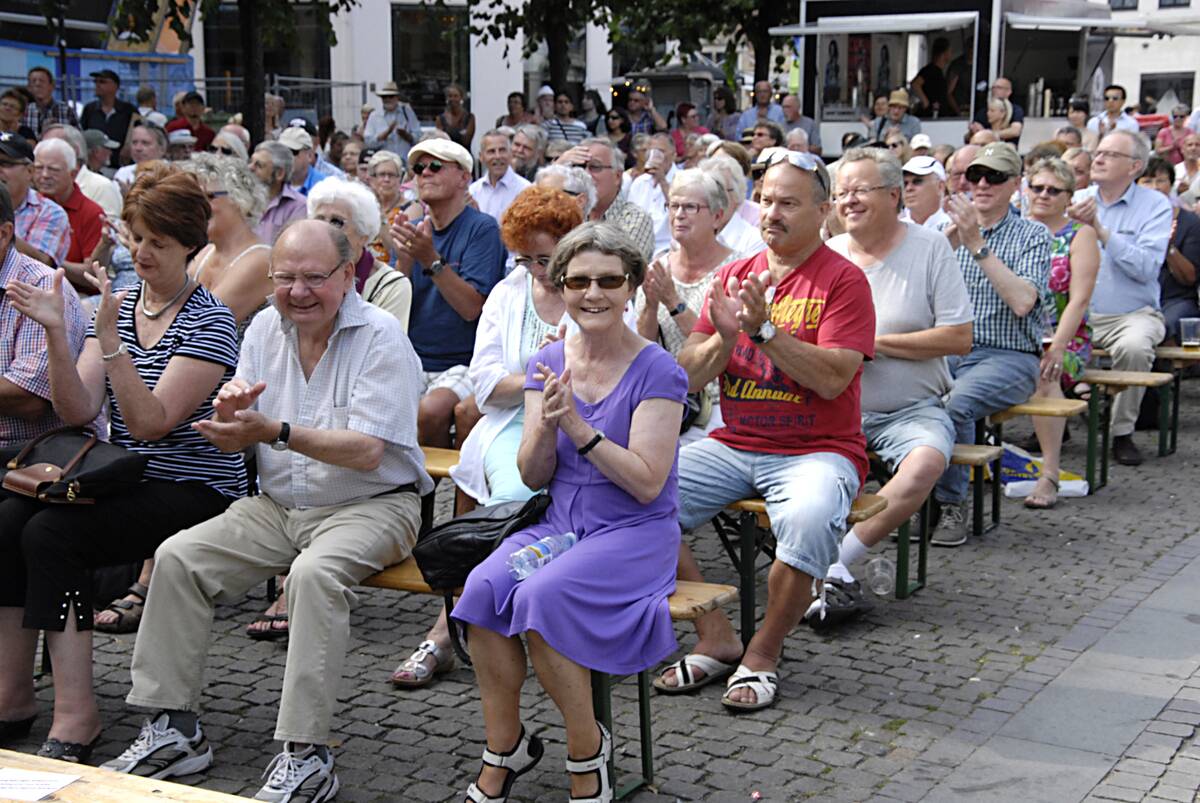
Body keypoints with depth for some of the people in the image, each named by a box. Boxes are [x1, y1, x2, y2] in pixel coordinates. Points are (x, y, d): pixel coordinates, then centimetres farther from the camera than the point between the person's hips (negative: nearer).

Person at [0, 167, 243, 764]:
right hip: (128, 481, 6)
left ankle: (75, 715, -20)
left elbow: (150, 422, -18)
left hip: (193, 492, -6)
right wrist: (56, 333, -13)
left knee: (50, 533, -25)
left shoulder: (208, 323, -9)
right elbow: (79, 412, 0)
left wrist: (110, 340, -25)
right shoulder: (118, 305, 11)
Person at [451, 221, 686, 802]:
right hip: (559, 522, 5)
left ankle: (587, 748, -7)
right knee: (483, 589, -25)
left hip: (636, 532, -5)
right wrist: (545, 423, -15)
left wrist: (577, 425, -21)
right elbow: (533, 477, 5)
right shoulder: (549, 362, 9)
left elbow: (646, 483, -15)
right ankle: (503, 748, -5)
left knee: (543, 595, -31)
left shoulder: (657, 372, -7)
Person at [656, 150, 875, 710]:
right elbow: (686, 377, 7)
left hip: (816, 451, -5)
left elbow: (832, 379, -16)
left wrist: (764, 328, -21)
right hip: (732, 446, 5)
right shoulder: (734, 275, 12)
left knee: (808, 519, -37)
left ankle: (763, 654, -10)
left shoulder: (843, 280, -3)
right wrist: (723, 337, -12)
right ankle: (716, 640, -3)